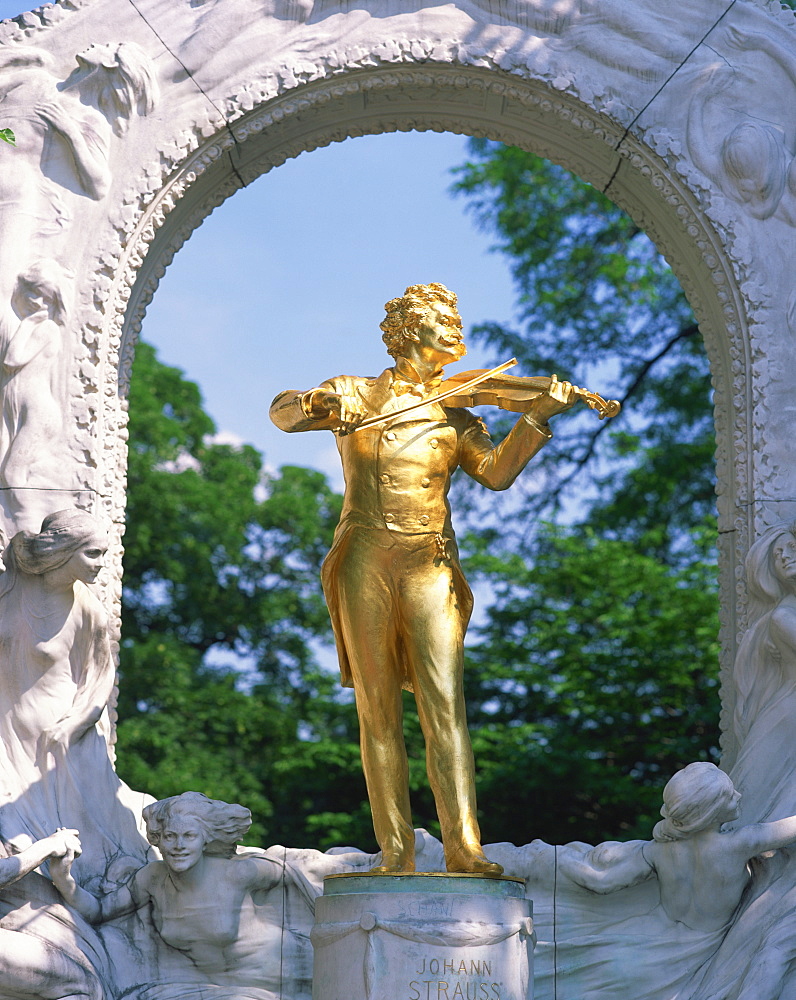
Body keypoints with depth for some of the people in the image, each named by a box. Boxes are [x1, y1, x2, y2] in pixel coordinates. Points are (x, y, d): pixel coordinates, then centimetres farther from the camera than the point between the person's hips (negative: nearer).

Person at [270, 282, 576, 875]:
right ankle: (397, 851, 1)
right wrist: (321, 403, -22)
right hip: (365, 563, 0)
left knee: (444, 707, -10)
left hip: (430, 565, 1)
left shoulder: (453, 415, 14)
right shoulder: (356, 396, 12)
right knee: (378, 711, -1)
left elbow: (497, 472, 1)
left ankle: (464, 846, -14)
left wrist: (537, 419, -13)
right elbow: (282, 414, 0)